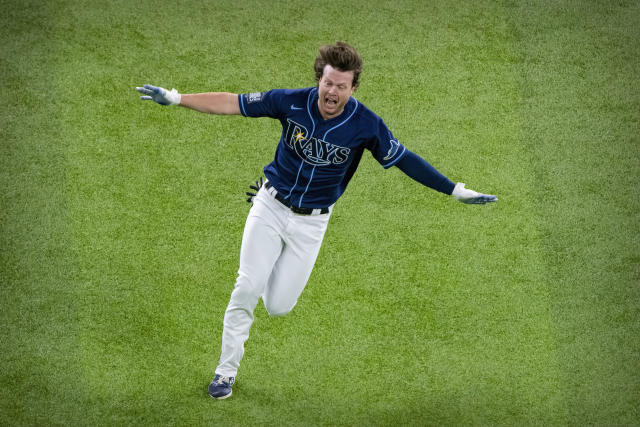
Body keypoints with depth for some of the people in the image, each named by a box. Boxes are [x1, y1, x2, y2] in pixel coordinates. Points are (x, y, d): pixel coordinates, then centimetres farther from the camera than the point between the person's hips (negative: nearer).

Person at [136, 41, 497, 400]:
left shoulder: (365, 125, -17)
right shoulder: (291, 102, -15)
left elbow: (404, 159, -10)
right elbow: (232, 103, -10)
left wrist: (455, 190, -13)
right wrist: (176, 99, -15)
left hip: (312, 222, 0)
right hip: (270, 208, 0)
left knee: (278, 305, -1)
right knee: (247, 287, -10)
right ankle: (227, 369, 9)